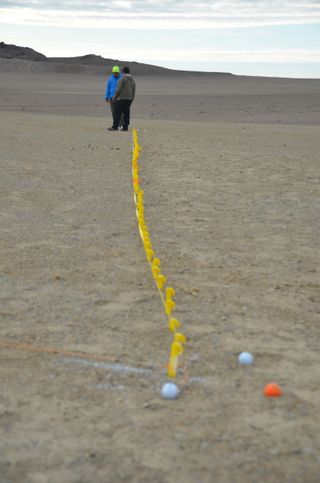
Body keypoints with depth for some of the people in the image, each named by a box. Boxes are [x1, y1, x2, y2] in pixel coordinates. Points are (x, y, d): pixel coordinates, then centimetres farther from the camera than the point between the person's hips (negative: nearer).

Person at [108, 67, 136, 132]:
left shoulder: (122, 79, -9)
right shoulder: (132, 80, 14)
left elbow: (119, 89, -13)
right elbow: (133, 91, 17)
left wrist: (114, 97, -6)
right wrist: (131, 100, 22)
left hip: (122, 98, -7)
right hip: (129, 99, 7)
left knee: (118, 113, -6)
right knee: (126, 113, 7)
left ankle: (115, 127, -9)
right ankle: (125, 127, 4)